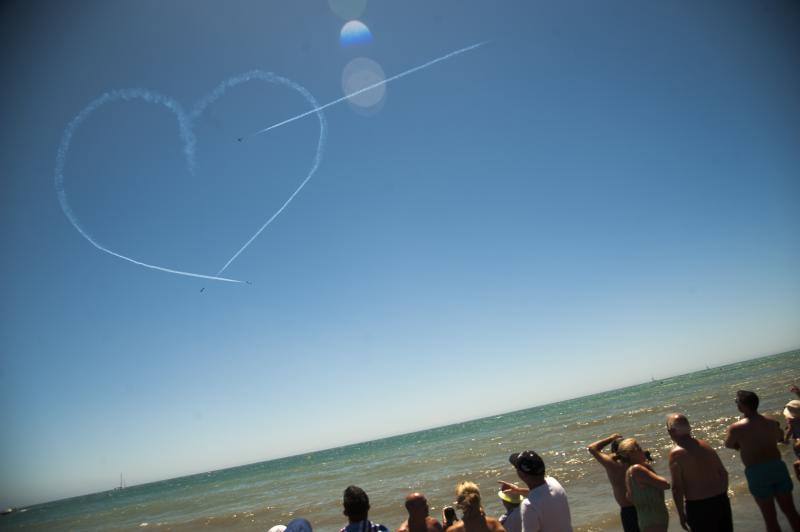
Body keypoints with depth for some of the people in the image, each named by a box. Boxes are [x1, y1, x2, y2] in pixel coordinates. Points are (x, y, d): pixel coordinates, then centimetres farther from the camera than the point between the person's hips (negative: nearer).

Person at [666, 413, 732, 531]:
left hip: (698, 505, -6)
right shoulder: (704, 445, 4)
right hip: (720, 500, 6)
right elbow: (724, 473, 12)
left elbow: (677, 488, -16)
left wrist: (681, 514, -6)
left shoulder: (676, 452, -15)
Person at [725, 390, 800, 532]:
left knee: (770, 517, 7)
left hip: (757, 472, -4)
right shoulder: (772, 423, 3)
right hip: (778, 467, 5)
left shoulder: (736, 428, -12)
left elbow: (728, 445, 4)